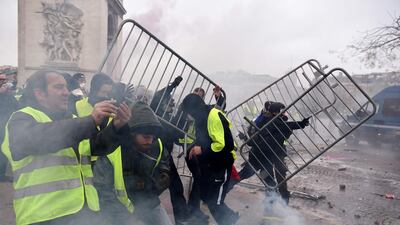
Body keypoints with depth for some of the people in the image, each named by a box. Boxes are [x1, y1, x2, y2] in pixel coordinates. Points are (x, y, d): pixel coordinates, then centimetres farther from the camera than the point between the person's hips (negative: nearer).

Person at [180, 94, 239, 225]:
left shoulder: (214, 116, -23)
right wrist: (195, 147, 1)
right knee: (206, 196, 17)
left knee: (215, 203, -5)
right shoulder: (201, 118, 6)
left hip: (221, 164, -9)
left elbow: (226, 144, -28)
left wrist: (202, 150, -26)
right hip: (208, 164, 9)